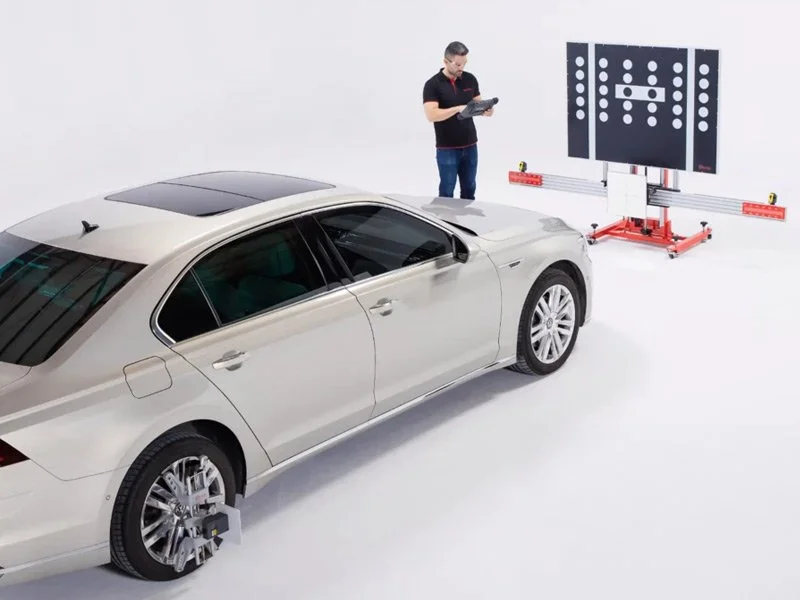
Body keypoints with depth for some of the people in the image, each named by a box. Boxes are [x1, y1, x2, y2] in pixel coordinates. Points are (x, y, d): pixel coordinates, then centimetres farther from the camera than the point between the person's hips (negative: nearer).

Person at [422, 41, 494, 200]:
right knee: (447, 191, 3)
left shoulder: (470, 79, 4)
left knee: (469, 189, 14)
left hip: (470, 145, 5)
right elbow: (431, 115, -22)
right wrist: (458, 109, -30)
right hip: (447, 148, -5)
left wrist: (486, 110, -14)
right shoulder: (433, 84, -12)